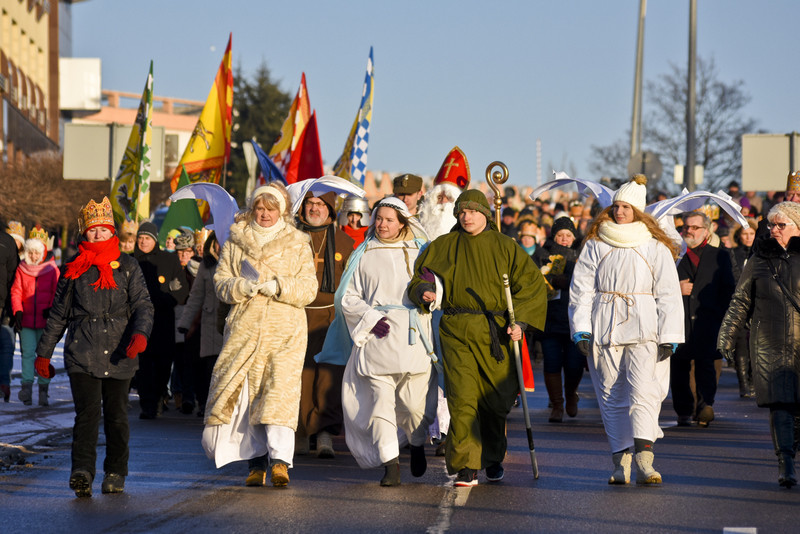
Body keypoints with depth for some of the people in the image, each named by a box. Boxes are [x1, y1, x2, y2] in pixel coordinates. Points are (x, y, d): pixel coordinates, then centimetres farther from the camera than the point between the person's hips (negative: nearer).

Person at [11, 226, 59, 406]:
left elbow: (57, 292, 2)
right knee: (28, 353, -3)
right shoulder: (22, 269, 7)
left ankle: (43, 391, 6)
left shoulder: (51, 269, 3)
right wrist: (17, 311, -8)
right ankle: (27, 388, -2)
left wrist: (51, 308, -14)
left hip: (46, 319, -1)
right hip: (26, 320, 1)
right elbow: (16, 292, 6)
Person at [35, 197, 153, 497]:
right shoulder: (74, 269, 9)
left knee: (116, 415, 8)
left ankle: (115, 473, 22)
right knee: (87, 412, -15)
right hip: (82, 353, -1)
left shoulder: (127, 267, 8)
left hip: (119, 353, 1)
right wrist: (44, 353, 16)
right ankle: (82, 471, -26)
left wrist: (140, 334, -19)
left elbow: (143, 305, 1)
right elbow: (58, 313, 15)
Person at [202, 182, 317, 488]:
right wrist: (245, 286, -12)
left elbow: (308, 289, 3)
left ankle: (280, 460, -23)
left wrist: (278, 285, -13)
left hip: (285, 329, -2)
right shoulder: (235, 241, 14)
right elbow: (221, 282, 9)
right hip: (245, 327, 2)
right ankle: (256, 461, 3)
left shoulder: (298, 244, 10)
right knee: (247, 391, -4)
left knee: (280, 391, -15)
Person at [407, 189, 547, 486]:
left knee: (495, 398, 7)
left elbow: (532, 284, 6)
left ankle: (493, 458, 30)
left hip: (495, 333, 0)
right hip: (456, 331, 0)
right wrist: (423, 293, -6)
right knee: (462, 397, -14)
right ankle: (466, 467, -14)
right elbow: (418, 278, 18)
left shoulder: (505, 248, 7)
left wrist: (520, 321, -7)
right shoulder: (443, 247, 11)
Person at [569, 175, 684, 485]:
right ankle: (621, 463, 5)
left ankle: (644, 460, -27)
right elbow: (581, 289, 7)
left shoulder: (656, 248, 6)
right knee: (612, 397, 2)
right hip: (603, 330, 2)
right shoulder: (595, 246, 10)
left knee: (644, 392, -16)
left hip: (643, 331, -2)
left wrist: (669, 337, -3)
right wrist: (581, 330, -3)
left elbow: (668, 295, 5)